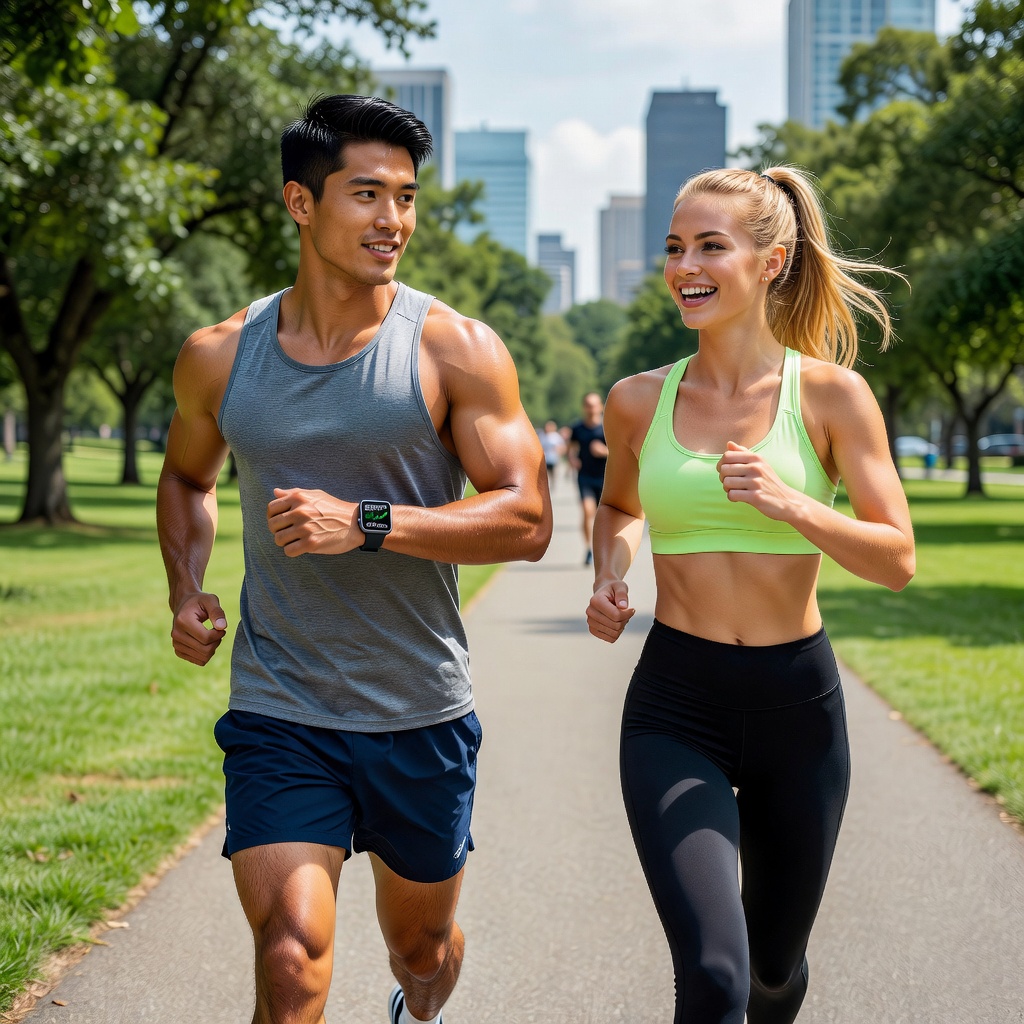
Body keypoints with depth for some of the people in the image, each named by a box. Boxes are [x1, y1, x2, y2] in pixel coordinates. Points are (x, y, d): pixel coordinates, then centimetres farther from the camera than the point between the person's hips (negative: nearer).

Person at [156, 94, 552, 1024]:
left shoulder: (456, 352, -7)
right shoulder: (219, 358, 1)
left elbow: (526, 518, -13)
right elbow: (186, 474, 22)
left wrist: (366, 524, -23)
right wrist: (186, 590, 5)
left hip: (422, 716, 0)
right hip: (279, 714, 0)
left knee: (422, 944, 21)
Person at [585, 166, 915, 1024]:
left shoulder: (832, 396, -5)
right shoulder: (639, 401, 1)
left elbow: (897, 560, -8)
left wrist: (788, 504, -23)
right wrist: (609, 576, 1)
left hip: (796, 703, 0)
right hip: (674, 705, 0)